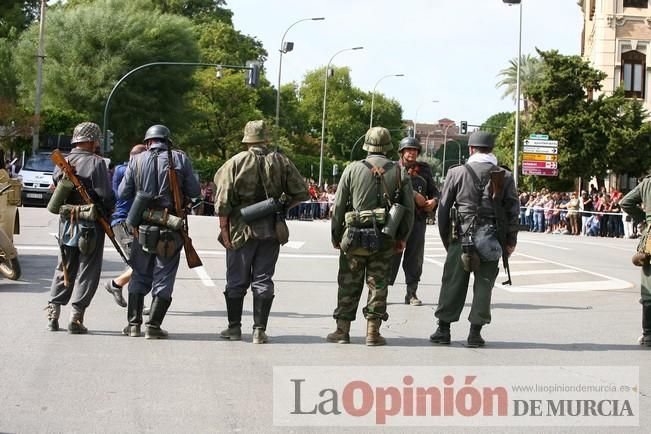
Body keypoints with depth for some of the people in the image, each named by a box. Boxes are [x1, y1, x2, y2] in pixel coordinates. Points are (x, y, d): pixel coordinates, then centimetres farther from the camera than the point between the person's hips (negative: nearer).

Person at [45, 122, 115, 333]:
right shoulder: (96, 163, -12)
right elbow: (106, 195, -15)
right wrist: (110, 210, 3)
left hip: (66, 223, 6)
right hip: (90, 225, -6)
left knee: (64, 269, 17)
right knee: (87, 271, 2)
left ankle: (53, 314, 14)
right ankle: (76, 318, -1)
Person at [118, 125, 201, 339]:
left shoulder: (136, 161, 2)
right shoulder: (180, 159, -1)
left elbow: (123, 193, 2)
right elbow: (194, 191, -2)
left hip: (144, 225, 1)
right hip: (172, 227, -1)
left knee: (140, 275, 14)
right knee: (164, 276, 4)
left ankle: (134, 323, 11)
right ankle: (153, 325, -1)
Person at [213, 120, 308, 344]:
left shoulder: (235, 163, -5)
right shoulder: (281, 162, 2)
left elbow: (223, 200, -9)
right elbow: (301, 193, 3)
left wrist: (224, 228, -3)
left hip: (241, 229, -2)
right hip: (272, 230, 2)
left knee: (236, 281, 9)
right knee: (263, 280, 6)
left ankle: (234, 327, 14)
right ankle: (259, 330, 4)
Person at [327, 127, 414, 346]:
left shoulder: (352, 169, -1)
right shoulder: (400, 172, 2)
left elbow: (338, 206, 1)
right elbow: (409, 208, 3)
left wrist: (336, 236, 10)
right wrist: (402, 237, 13)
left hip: (354, 237, 0)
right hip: (384, 239, 1)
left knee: (348, 284, 9)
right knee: (378, 284, 6)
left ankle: (342, 330, 11)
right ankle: (373, 332, 5)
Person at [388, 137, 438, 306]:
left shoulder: (424, 170, 14)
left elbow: (434, 191, 17)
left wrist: (433, 201, -6)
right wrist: (415, 195, -21)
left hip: (418, 218, 3)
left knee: (415, 257, 4)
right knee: (392, 254, -5)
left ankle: (411, 293, 11)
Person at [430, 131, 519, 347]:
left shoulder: (457, 173, 1)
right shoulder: (505, 176, 3)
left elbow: (443, 208, 4)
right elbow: (513, 210, 2)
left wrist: (446, 238, 13)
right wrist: (510, 240, 10)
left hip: (462, 238, 0)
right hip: (492, 239, 1)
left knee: (453, 283, 7)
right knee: (484, 285, 5)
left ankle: (443, 329, 11)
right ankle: (475, 333, 4)